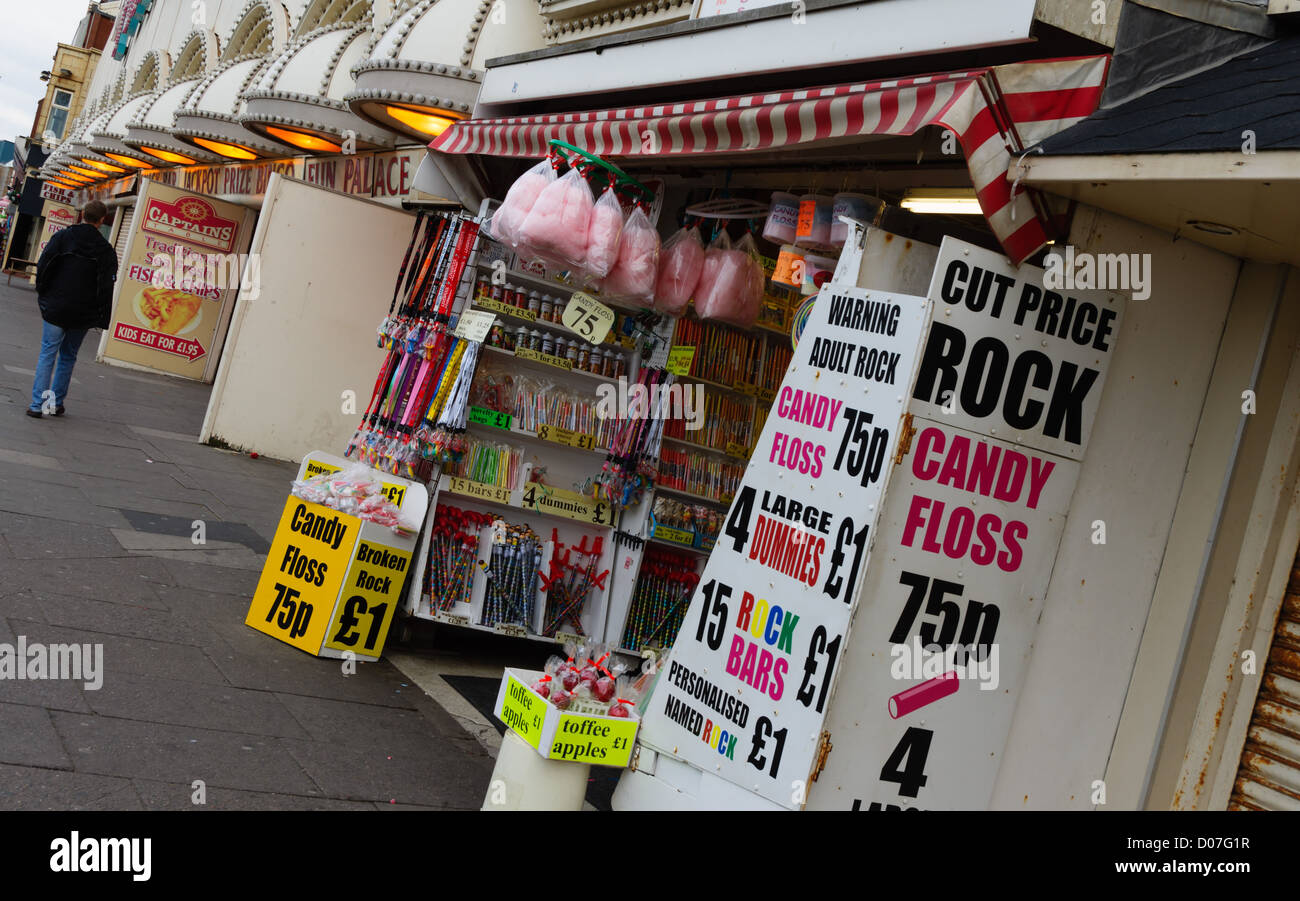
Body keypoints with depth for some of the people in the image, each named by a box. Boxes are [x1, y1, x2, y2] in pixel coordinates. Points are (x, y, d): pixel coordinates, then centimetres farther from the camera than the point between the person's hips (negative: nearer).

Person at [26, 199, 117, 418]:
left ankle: (37, 404, -3)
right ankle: (56, 402, 15)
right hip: (83, 314, 1)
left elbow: (43, 266, -4)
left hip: (56, 309, -1)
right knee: (68, 356, 14)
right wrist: (100, 319, 1)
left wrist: (42, 293, 9)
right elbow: (106, 285, -5)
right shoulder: (105, 249, -2)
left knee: (48, 353, 3)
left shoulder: (62, 237, -1)